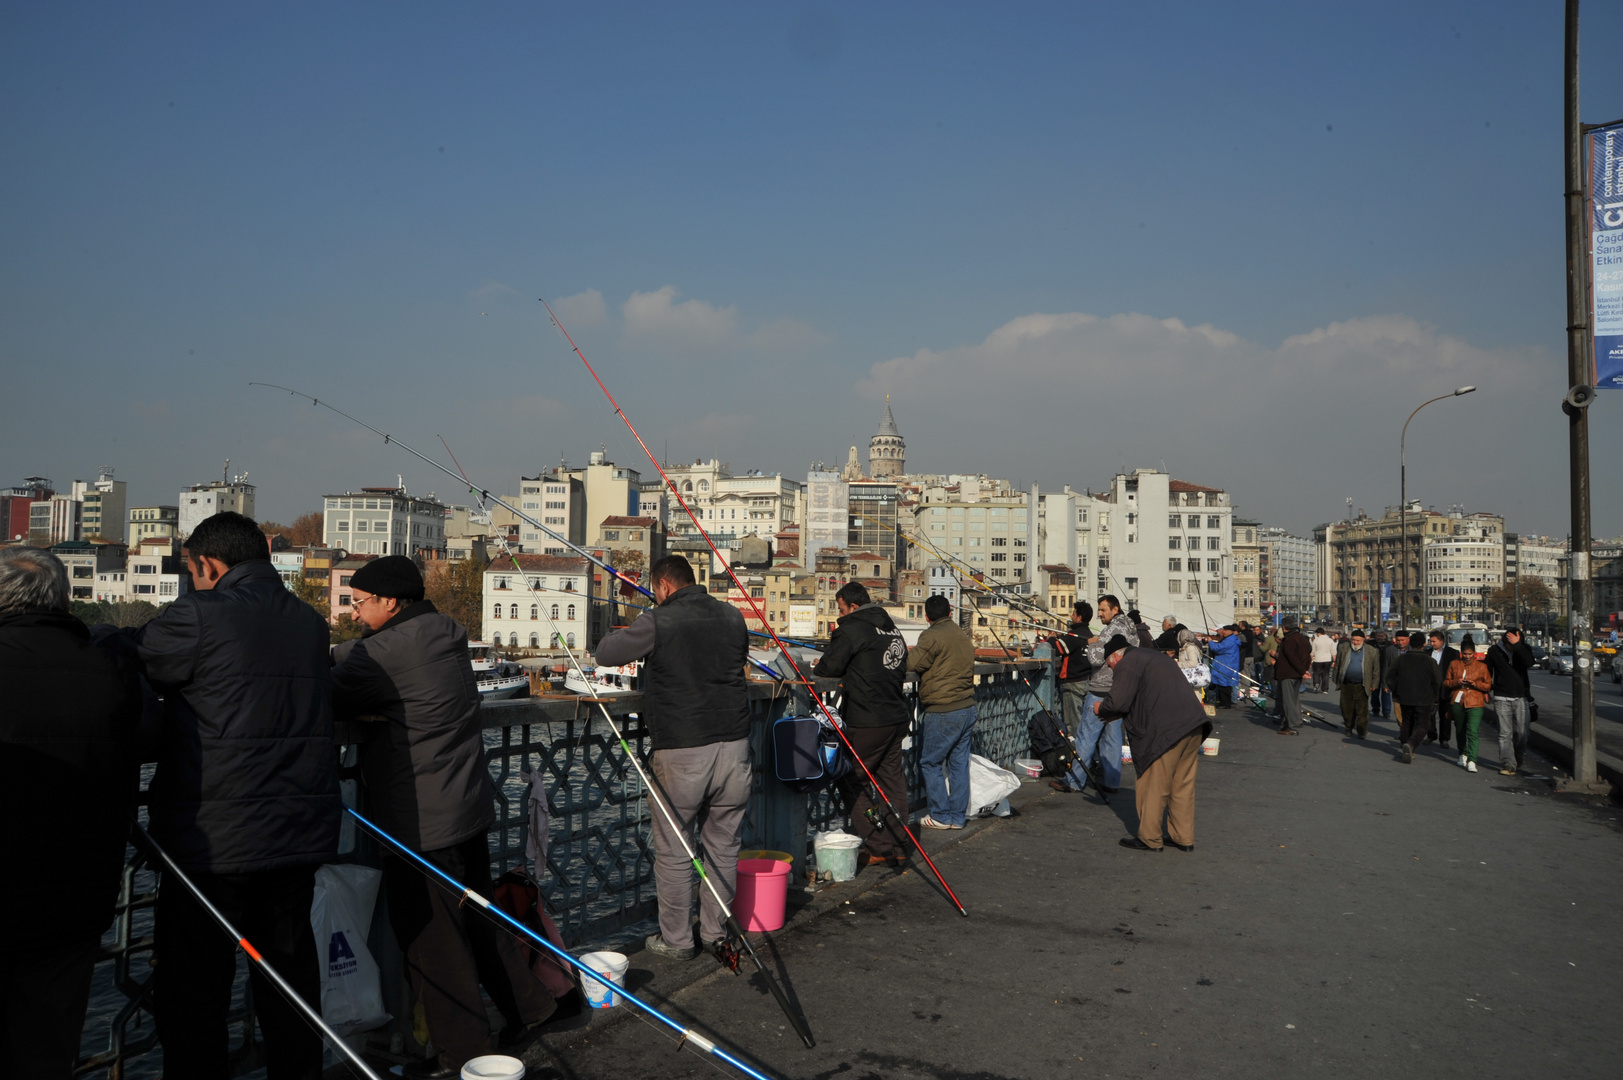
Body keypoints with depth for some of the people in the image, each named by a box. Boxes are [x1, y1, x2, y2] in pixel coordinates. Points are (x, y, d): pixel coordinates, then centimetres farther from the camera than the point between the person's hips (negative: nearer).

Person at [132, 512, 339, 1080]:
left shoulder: (197, 616, -11)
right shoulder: (310, 621, 8)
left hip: (213, 839, -6)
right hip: (302, 835, 6)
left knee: (192, 995, 6)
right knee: (290, 976, 18)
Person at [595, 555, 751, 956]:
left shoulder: (657, 622, -9)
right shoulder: (732, 616, 6)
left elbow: (605, 653, 2)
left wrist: (629, 634, 22)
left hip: (681, 751, -5)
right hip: (734, 746, 5)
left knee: (673, 852, 10)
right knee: (723, 846, 16)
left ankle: (676, 940, 19)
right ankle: (716, 931, 29)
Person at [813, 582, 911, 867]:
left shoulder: (852, 628, -11)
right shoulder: (892, 629, 14)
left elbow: (829, 667, -11)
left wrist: (815, 670, 12)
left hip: (868, 722, -8)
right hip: (897, 717, 8)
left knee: (853, 781, 4)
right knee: (892, 781, 13)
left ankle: (879, 847, 3)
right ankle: (897, 848, 17)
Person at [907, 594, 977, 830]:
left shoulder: (932, 636, -12)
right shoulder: (964, 637, 15)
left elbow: (913, 663, -18)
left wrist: (908, 651, 1)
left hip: (942, 711, -8)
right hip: (967, 708, 8)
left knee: (930, 762, 3)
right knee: (959, 763, 11)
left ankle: (941, 815, 5)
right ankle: (958, 816, 15)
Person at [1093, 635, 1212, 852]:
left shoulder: (1127, 664, -3)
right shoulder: (1156, 656, 26)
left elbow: (1118, 703, -11)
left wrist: (1101, 708, 10)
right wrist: (1113, 712, 30)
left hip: (1167, 731, -9)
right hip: (1193, 726, 9)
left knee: (1152, 785, 3)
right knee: (1183, 784, 16)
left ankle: (1149, 838, 11)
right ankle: (1184, 838, 22)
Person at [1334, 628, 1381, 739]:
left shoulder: (1372, 651, 0)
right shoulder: (1343, 648, 4)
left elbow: (1376, 670, 5)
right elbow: (1337, 665, 10)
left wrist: (1374, 684, 3)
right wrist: (1336, 680, 9)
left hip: (1362, 686, -2)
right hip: (1346, 685, 2)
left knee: (1362, 710, -4)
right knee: (1347, 708, 9)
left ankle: (1362, 731, 3)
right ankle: (1349, 728, 25)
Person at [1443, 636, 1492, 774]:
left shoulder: (1482, 666, 4)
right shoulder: (1454, 665, 10)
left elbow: (1488, 685, 4)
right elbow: (1446, 682, 10)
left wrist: (1475, 684, -13)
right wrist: (1457, 682, -10)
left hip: (1475, 703, -3)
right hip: (1457, 702, 3)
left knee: (1472, 731, -16)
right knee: (1460, 730, 14)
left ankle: (1471, 761, -19)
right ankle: (1463, 754, 34)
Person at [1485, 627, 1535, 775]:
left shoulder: (1524, 649, 0)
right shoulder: (1494, 651, -1)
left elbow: (1529, 662, -22)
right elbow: (1487, 671, 11)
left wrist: (1517, 645, -27)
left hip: (1520, 697, 1)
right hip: (1502, 698, -1)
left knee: (1521, 732, 3)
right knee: (1505, 733, -5)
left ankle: (1518, 760, 25)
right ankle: (1507, 764, -6)